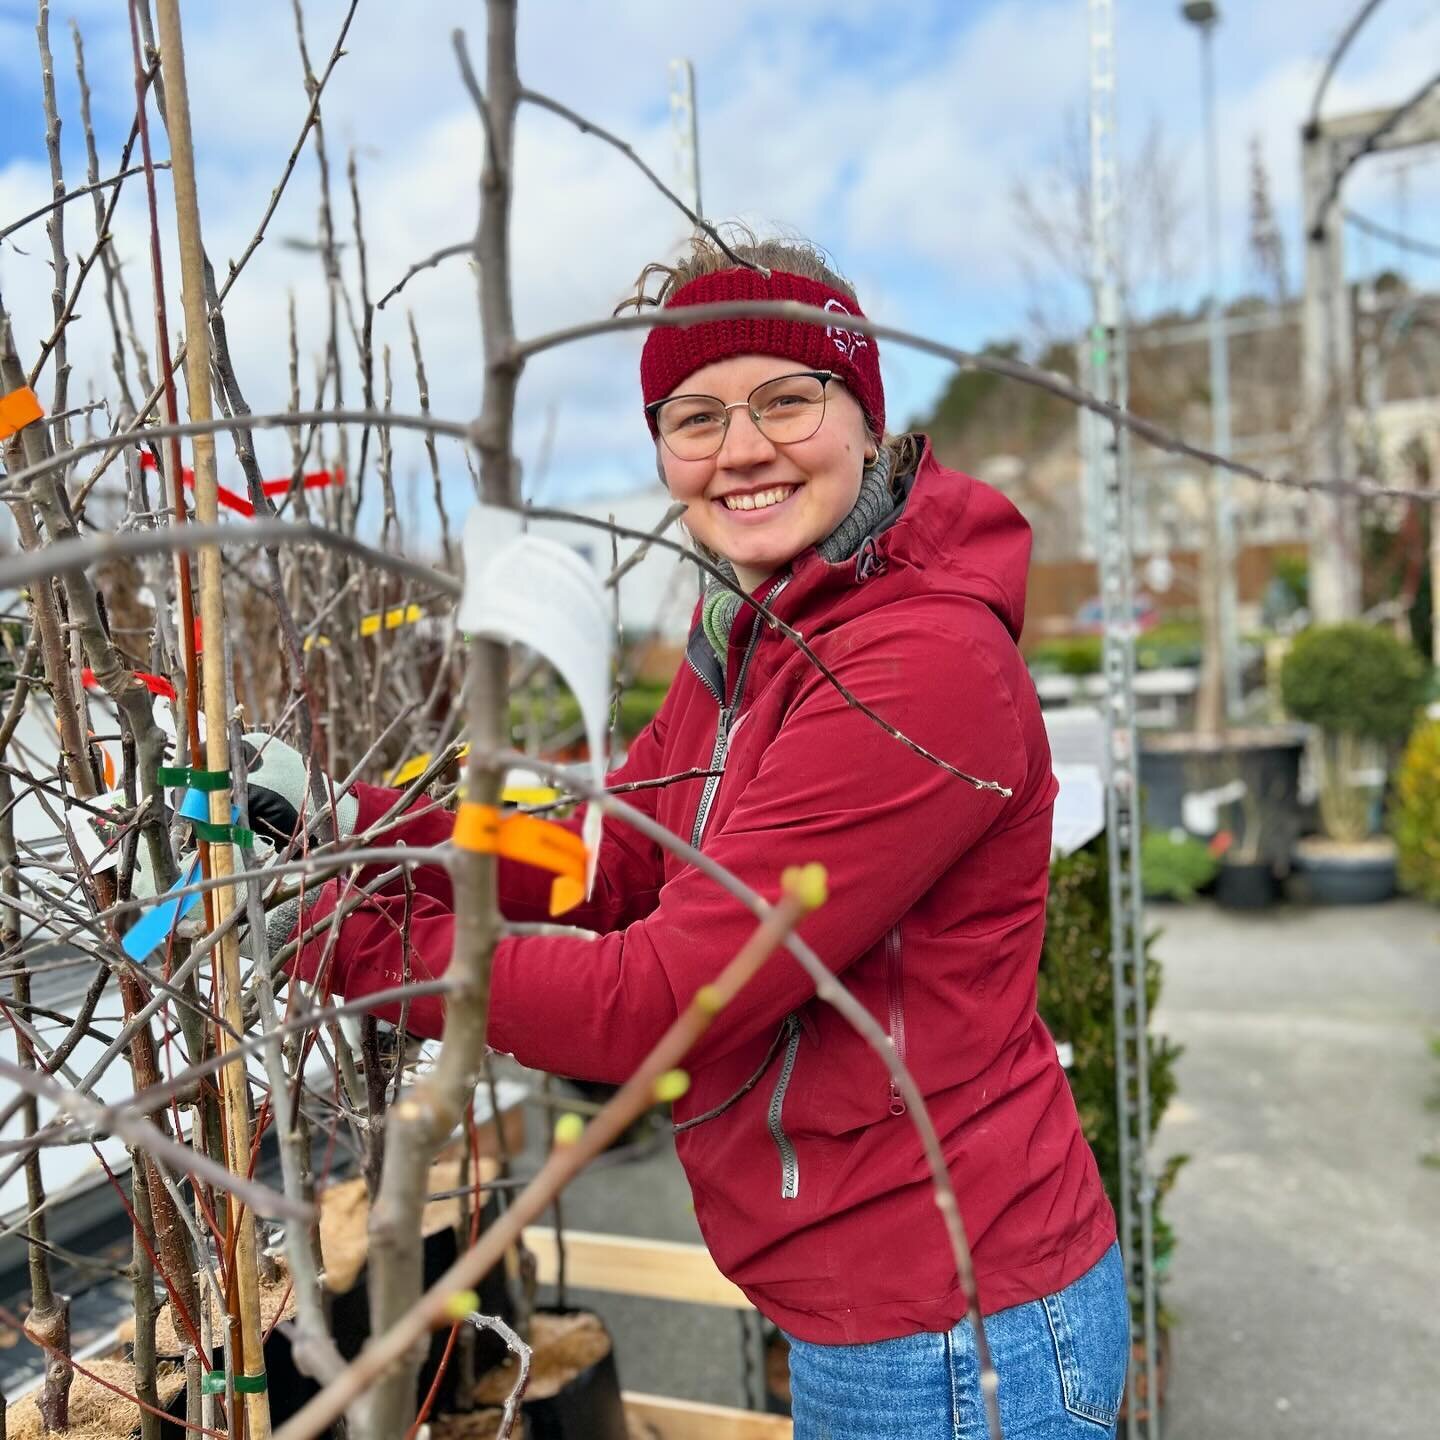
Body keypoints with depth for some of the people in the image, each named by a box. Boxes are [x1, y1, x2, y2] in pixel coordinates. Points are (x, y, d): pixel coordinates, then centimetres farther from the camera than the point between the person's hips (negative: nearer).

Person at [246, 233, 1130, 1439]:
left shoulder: (926, 662, -27)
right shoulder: (741, 647, 5)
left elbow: (664, 998, -26)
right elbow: (612, 859, 5)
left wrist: (342, 931, -17)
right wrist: (343, 817, -2)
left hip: (956, 1338, -8)